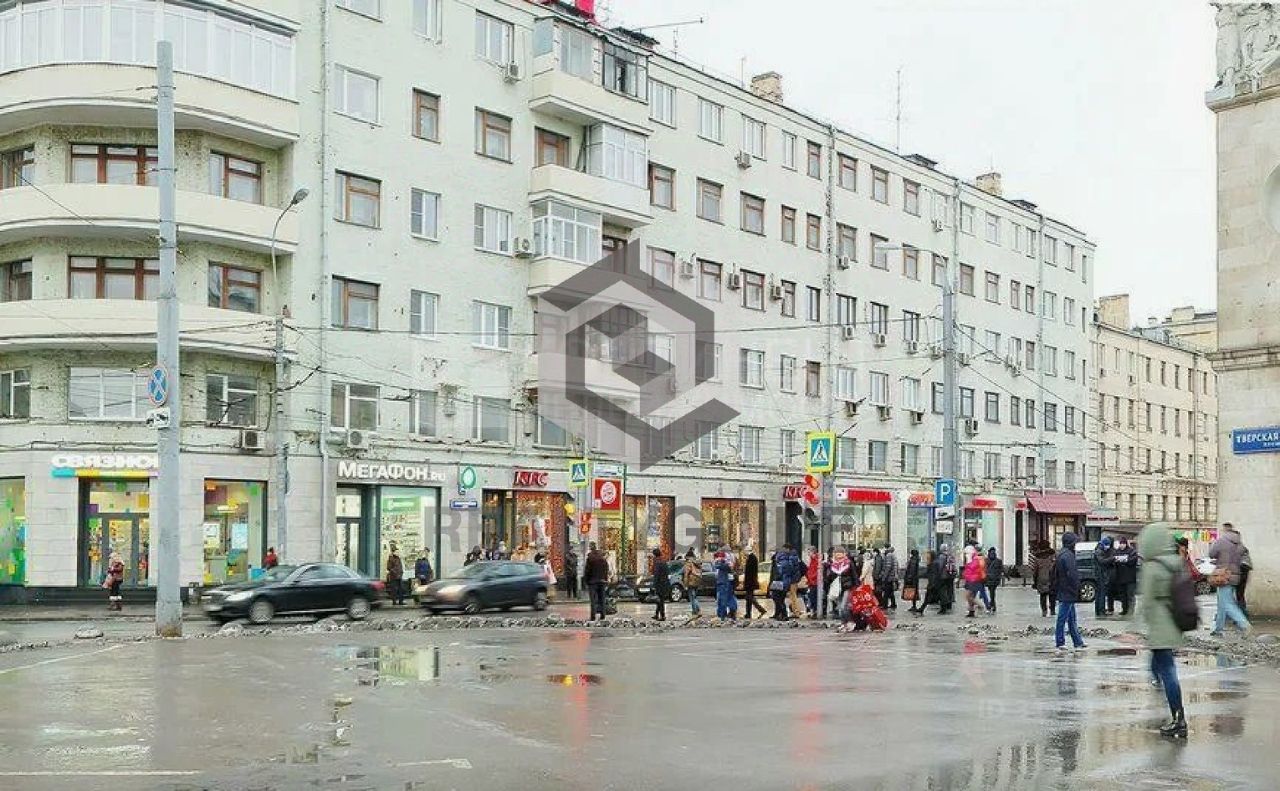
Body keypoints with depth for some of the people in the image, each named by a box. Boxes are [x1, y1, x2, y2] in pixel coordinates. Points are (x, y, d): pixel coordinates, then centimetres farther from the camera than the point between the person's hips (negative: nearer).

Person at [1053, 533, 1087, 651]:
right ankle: (1060, 642, 1)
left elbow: (1055, 574, 19)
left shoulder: (1060, 555, 14)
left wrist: (1055, 589, 22)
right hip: (1068, 592, -10)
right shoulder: (1068, 556, -18)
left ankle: (1078, 642, 19)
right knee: (1063, 618, -4)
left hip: (1062, 591, 10)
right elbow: (1072, 575, -21)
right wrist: (1077, 589, -14)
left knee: (1072, 618, 14)